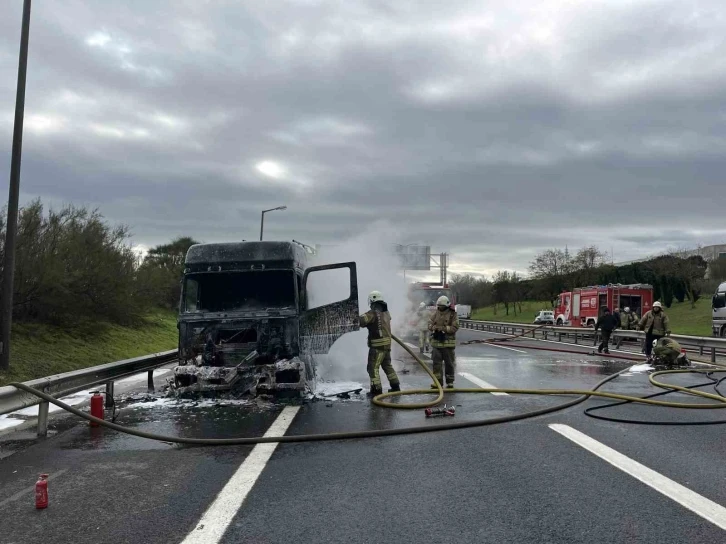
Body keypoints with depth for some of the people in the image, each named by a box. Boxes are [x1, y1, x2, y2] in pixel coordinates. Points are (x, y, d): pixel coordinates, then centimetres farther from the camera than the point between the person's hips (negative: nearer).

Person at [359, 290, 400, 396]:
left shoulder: (373, 312, -15)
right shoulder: (385, 312, 11)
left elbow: (361, 321, -24)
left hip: (377, 345, -8)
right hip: (387, 343, 8)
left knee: (373, 367, -3)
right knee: (387, 365, 20)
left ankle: (376, 389, -4)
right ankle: (395, 386, 25)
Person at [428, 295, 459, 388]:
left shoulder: (453, 314, -5)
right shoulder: (435, 313, 8)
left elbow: (455, 327, -12)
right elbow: (430, 324, 8)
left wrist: (443, 328, -20)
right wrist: (435, 328, -14)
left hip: (448, 343, -4)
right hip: (436, 342, 4)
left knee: (449, 363, 5)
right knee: (436, 363, 4)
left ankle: (450, 382, 16)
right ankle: (438, 381, 12)